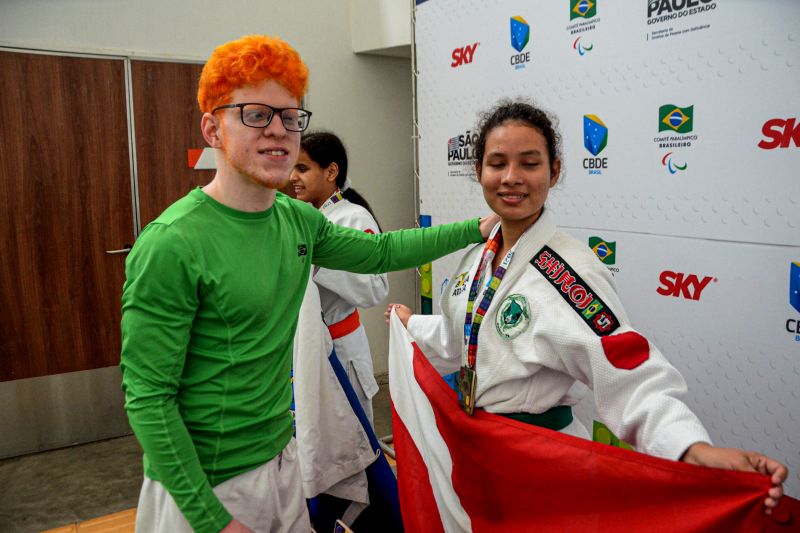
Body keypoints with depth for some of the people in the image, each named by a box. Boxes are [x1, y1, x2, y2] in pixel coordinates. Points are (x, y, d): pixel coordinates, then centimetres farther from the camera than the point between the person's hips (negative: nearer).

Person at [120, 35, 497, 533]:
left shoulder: (298, 220, -2)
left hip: (282, 460, 7)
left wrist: (476, 228, 12)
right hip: (205, 486, -7)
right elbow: (148, 397, -19)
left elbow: (382, 251, 13)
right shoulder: (171, 246, -22)